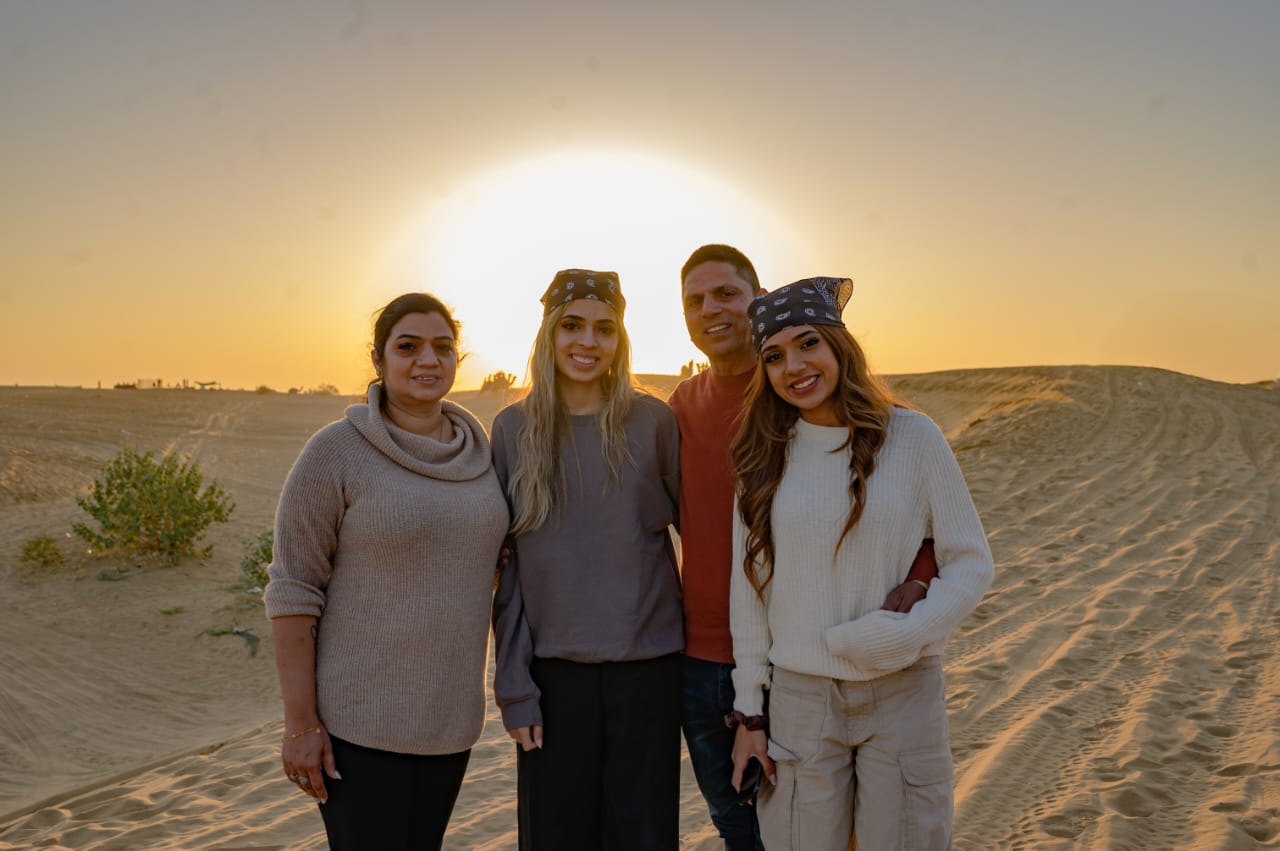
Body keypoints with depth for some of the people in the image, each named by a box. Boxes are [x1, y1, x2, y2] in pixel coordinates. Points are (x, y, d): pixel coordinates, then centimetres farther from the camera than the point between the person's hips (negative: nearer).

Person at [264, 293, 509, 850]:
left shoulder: (473, 450, 2)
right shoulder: (335, 451, -14)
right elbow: (293, 590, -13)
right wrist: (299, 722, -14)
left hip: (447, 711, 5)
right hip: (359, 715, -5)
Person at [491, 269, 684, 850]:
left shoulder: (653, 421, -3)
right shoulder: (514, 428, 1)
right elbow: (506, 566, 1)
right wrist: (513, 682, -3)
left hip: (648, 663, 0)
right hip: (552, 667, 1)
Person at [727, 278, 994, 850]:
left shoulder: (912, 437, -6)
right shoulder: (763, 457, -1)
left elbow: (971, 564, -3)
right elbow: (748, 588, 3)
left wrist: (904, 635, -18)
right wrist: (750, 714, 4)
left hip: (903, 694, -1)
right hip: (799, 698, 1)